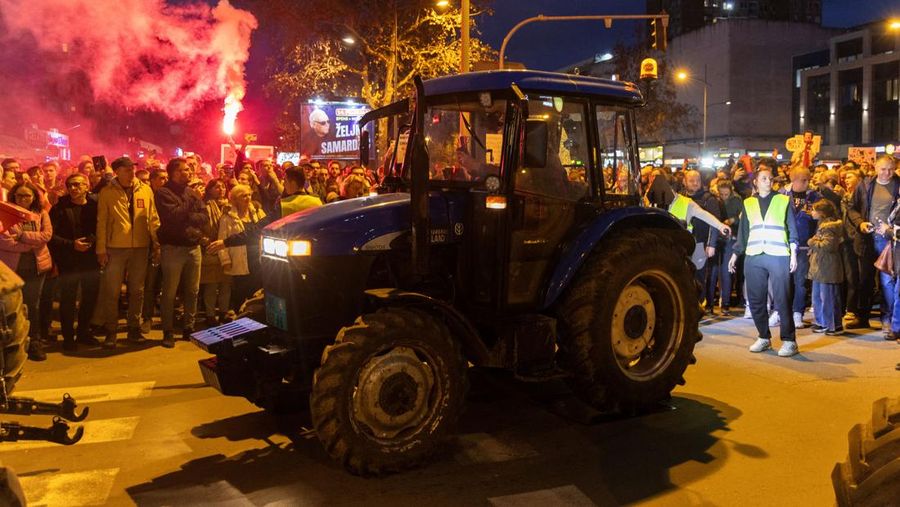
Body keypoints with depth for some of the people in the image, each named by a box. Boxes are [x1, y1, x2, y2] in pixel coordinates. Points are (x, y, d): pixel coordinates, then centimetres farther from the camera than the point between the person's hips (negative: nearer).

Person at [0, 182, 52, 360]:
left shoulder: (41, 213, 6)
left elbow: (47, 234, -8)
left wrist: (21, 235, -14)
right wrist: (31, 244, -16)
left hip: (35, 265, 2)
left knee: (32, 305, 9)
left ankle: (34, 343, 16)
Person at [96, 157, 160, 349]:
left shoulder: (145, 190, 5)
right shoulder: (107, 192, -1)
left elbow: (153, 219, 7)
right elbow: (101, 222, -1)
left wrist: (156, 244, 3)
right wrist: (101, 249, -5)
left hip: (141, 247, 2)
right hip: (115, 248, -2)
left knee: (137, 290, 11)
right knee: (111, 291, 2)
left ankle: (134, 328, 22)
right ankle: (111, 331, 13)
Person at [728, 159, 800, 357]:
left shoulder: (783, 201, 7)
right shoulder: (748, 203, 14)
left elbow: (792, 229, 7)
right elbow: (743, 232, 17)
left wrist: (793, 253, -1)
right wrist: (735, 254, 15)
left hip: (778, 256, -3)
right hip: (753, 257, 3)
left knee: (782, 300, -6)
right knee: (756, 301, 4)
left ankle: (789, 340, 1)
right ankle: (764, 337, 17)